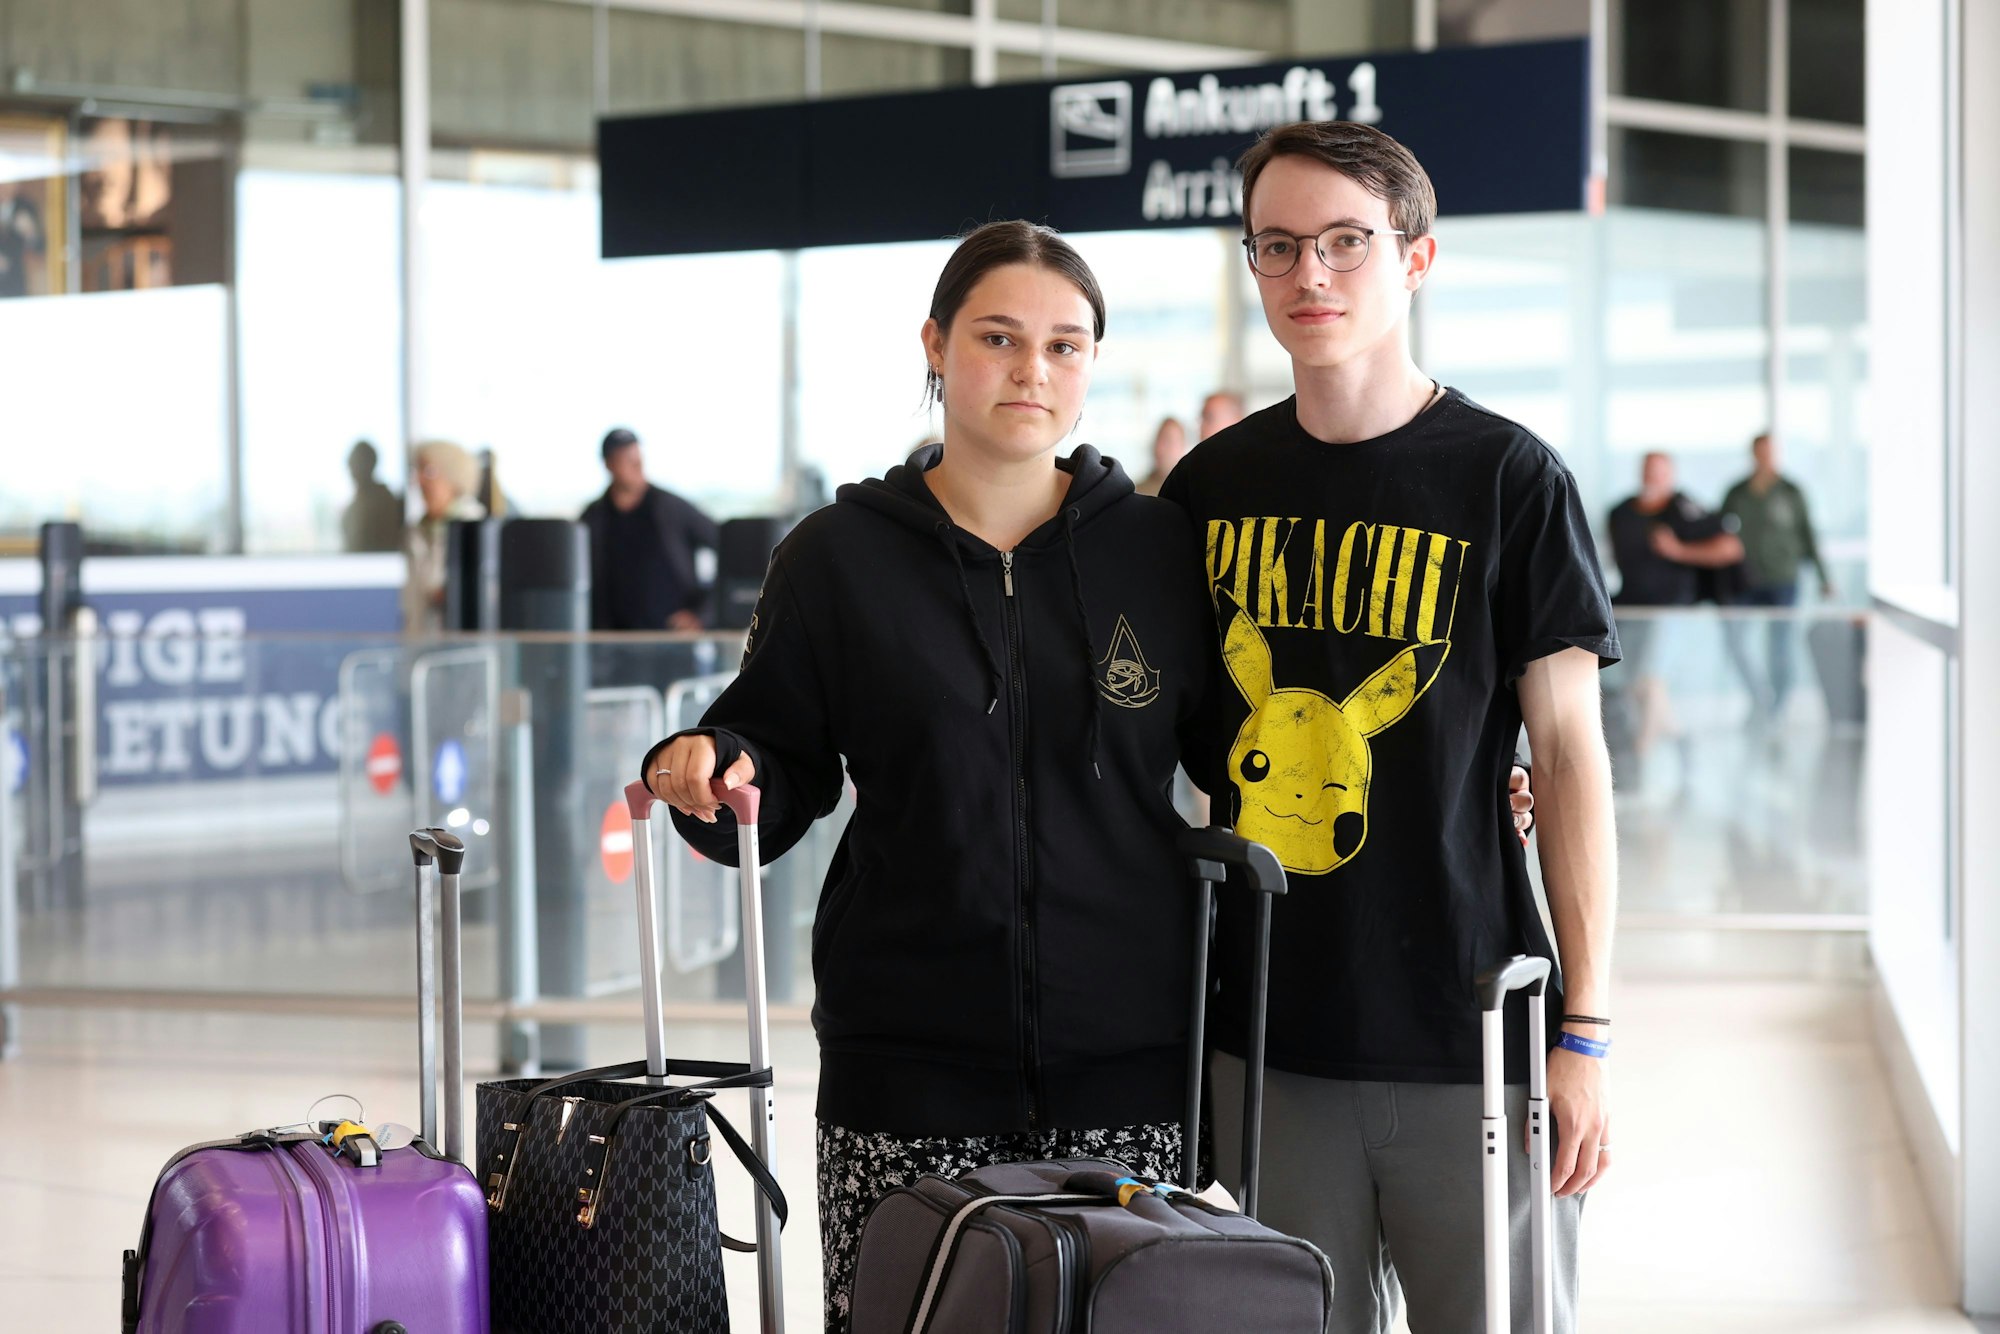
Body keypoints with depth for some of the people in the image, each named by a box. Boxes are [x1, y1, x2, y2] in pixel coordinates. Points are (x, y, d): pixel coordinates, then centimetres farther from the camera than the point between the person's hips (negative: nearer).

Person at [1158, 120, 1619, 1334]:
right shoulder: (1210, 487, 7)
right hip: (1267, 1033, 3)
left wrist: (1586, 1029, -8)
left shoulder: (1507, 478, -4)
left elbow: (1569, 749, -4)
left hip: (1467, 1038, -3)